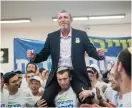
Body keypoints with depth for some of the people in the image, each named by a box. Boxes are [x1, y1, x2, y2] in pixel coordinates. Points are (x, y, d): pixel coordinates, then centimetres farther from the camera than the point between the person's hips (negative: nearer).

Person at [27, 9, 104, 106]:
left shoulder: (81, 35, 3)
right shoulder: (51, 36, 7)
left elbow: (92, 51, 1)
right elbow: (43, 55, 8)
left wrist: (99, 54, -22)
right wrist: (34, 56, -13)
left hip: (77, 75, -1)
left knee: (86, 100, -12)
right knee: (45, 101, -6)